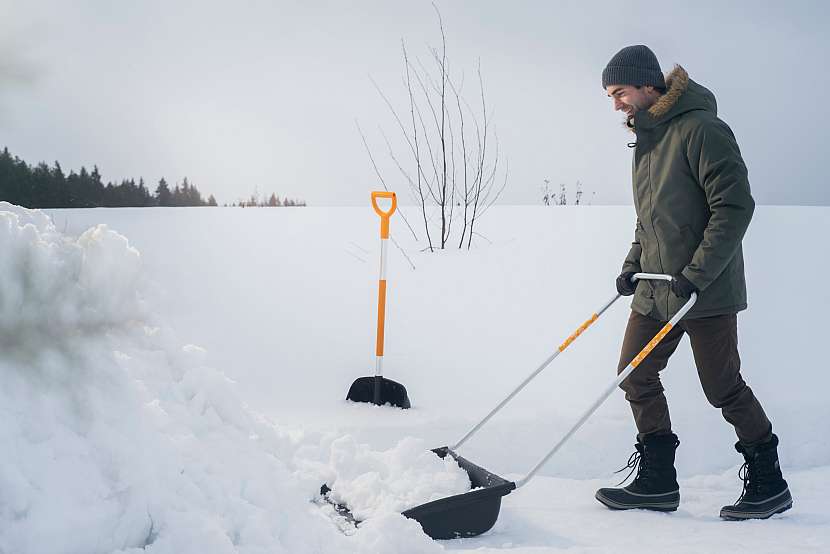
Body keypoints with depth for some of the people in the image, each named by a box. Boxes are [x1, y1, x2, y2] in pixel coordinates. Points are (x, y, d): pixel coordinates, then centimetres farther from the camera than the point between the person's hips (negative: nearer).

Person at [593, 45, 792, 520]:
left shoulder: (700, 129, -15)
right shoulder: (646, 137, 14)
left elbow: (735, 206, -20)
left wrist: (698, 273, -22)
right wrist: (634, 264, 12)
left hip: (706, 289, -9)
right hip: (656, 289, 9)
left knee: (723, 387, -2)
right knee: (636, 376, 6)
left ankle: (768, 483, 13)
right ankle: (657, 480, 14)